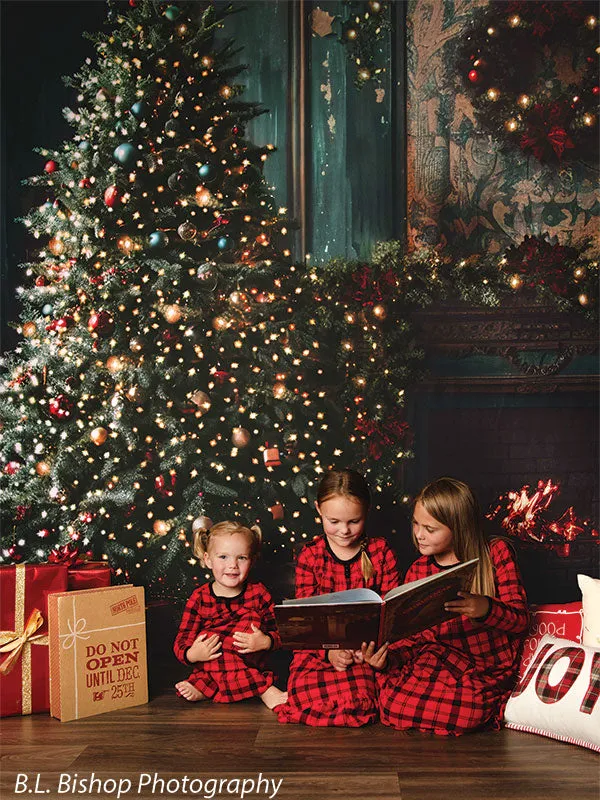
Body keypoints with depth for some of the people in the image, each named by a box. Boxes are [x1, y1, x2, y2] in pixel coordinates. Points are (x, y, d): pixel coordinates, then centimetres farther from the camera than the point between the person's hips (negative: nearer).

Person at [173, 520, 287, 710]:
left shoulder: (258, 594, 6)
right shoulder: (199, 598, 3)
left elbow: (278, 632, 3)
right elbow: (182, 641, 0)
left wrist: (265, 642, -20)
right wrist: (191, 655, -23)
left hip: (251, 665, 0)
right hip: (210, 664, 0)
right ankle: (264, 690, -27)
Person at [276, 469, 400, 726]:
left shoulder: (381, 553, 6)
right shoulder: (309, 556, 6)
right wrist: (329, 650, -17)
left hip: (366, 650, -1)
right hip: (319, 647, 1)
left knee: (360, 696, -31)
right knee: (306, 695, -29)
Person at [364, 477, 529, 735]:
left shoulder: (496, 553, -2)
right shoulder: (418, 571, 7)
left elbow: (520, 619, -6)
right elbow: (413, 638, 4)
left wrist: (486, 609, -28)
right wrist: (386, 658, -18)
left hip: (487, 675, -4)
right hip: (438, 660, 4)